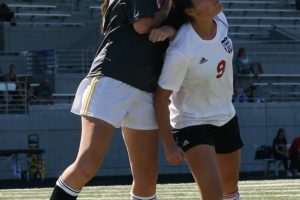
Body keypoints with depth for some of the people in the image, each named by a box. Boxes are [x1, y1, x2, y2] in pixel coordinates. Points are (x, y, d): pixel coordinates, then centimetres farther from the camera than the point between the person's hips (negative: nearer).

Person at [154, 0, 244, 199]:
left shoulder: (220, 19, -14)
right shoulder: (181, 52, -32)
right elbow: (161, 98, -22)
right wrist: (169, 145, -19)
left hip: (226, 117, 7)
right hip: (192, 122, -7)